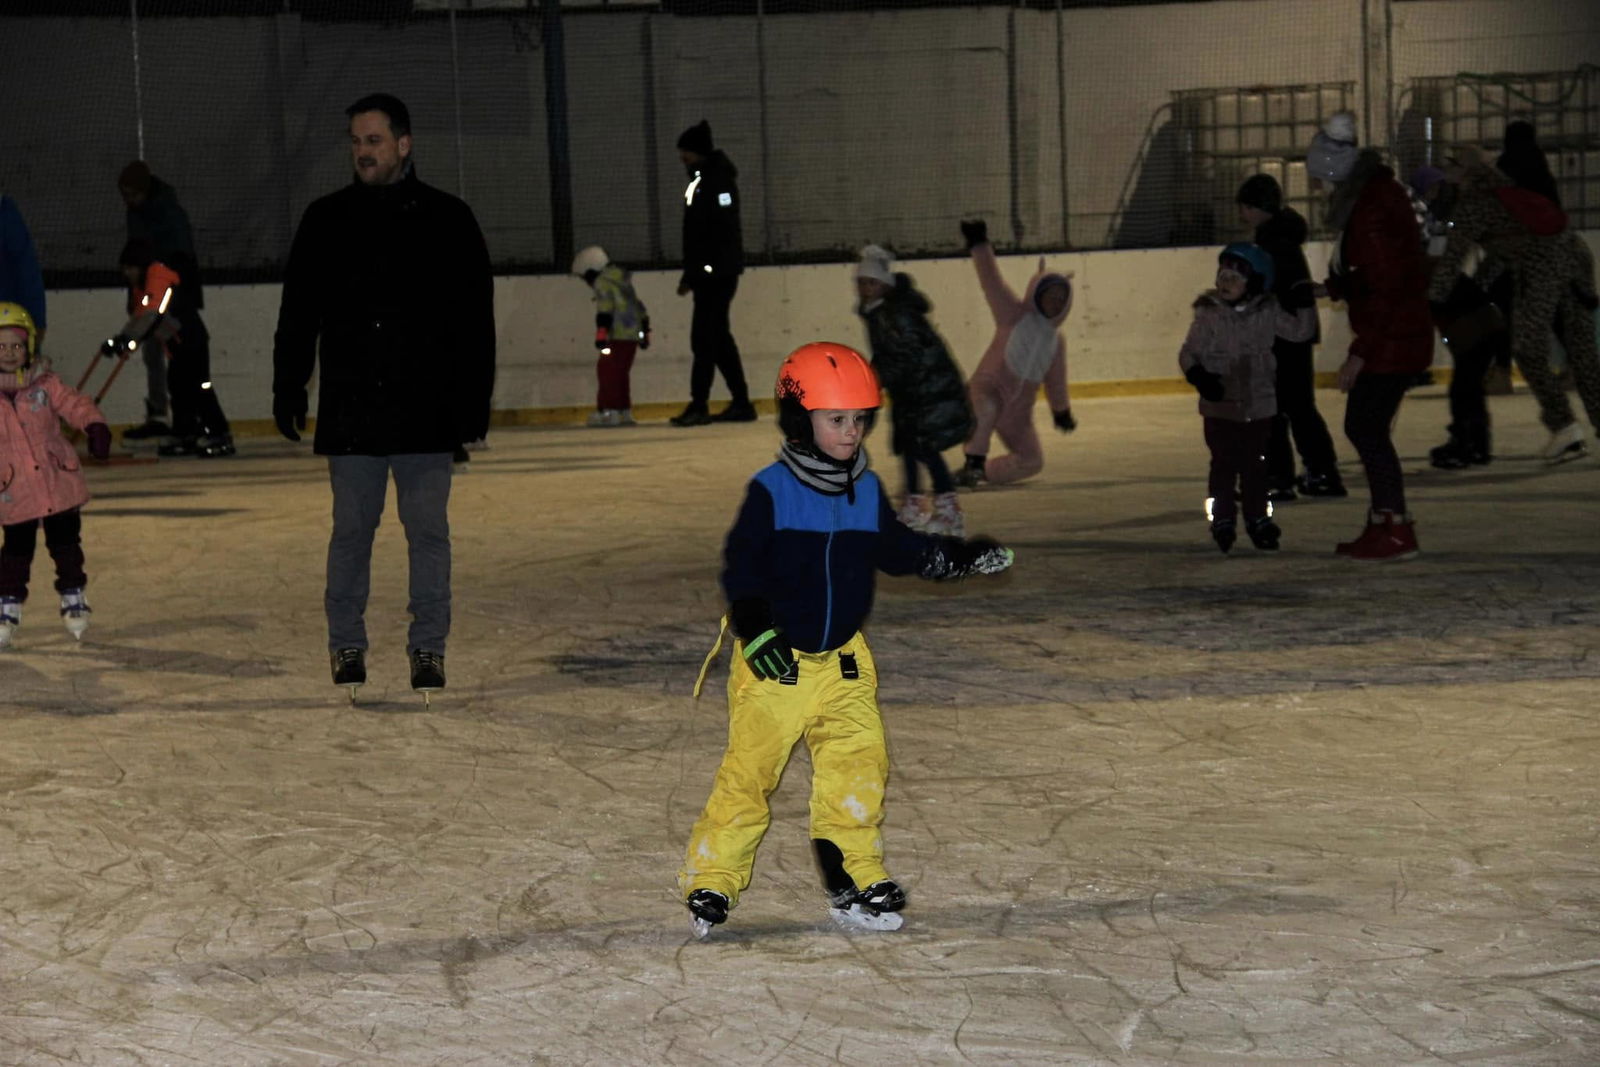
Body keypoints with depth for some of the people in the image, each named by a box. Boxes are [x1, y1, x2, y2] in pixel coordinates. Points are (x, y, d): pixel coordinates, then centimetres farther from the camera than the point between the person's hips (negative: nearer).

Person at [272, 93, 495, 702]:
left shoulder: (447, 220, 3)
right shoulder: (326, 221, 8)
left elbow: (476, 320, 4)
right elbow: (297, 315, 12)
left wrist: (473, 401, -1)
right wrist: (288, 391, 7)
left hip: (426, 411, -1)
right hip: (349, 411, 1)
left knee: (428, 530, 2)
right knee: (351, 529, 4)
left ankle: (428, 648, 10)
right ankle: (347, 644, 15)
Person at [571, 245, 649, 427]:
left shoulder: (602, 282, -7)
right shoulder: (623, 280, 21)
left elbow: (605, 309, -19)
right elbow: (639, 306, 26)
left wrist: (601, 335, -23)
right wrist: (644, 331, 31)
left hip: (619, 337, -9)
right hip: (633, 335, 9)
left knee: (607, 370, -9)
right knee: (619, 374, 14)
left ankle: (608, 411, -15)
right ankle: (624, 412, 15)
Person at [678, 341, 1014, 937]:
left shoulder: (867, 492, 6)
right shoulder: (771, 492, -12)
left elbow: (898, 551, 19)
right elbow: (740, 569, -13)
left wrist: (961, 558, 10)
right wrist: (756, 632, -24)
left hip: (843, 660, 5)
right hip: (775, 663, -5)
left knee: (860, 765, -1)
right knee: (748, 773, -2)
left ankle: (855, 878, 11)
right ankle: (710, 879, 11)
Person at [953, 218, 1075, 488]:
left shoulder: (1056, 341, 11)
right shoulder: (1014, 315, -5)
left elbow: (1056, 382, 25)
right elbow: (991, 281, -14)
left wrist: (1062, 413, 34)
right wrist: (979, 245, -22)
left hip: (1017, 412, 7)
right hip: (988, 388, -7)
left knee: (1032, 461, 11)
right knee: (985, 410, -42)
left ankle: (981, 473, 27)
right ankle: (974, 463, -25)